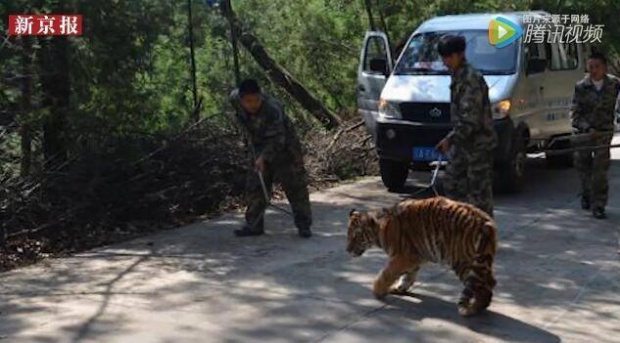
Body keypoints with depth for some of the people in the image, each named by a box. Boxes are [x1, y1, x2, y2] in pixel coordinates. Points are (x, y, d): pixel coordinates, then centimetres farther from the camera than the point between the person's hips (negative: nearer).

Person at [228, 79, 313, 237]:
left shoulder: (272, 109, -35)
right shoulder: (235, 99, -16)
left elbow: (276, 140, -35)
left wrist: (264, 157, -49)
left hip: (285, 149, -6)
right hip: (261, 150, 6)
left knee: (295, 187, -2)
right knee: (255, 187, 5)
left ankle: (304, 225, 10)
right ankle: (253, 225, 14)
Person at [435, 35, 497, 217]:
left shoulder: (471, 79, -20)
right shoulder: (458, 76, 10)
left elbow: (471, 119, -25)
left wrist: (450, 139, -26)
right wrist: (453, 139, 17)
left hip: (478, 143, -10)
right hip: (464, 143, 10)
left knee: (479, 190, -3)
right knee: (451, 182, 14)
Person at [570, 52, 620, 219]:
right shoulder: (581, 87, -8)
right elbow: (574, 113, -7)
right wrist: (588, 128, -19)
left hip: (604, 131, -1)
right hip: (583, 131, 1)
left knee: (601, 169, -9)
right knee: (583, 166, 13)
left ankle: (598, 205, -3)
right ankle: (586, 195, 38)